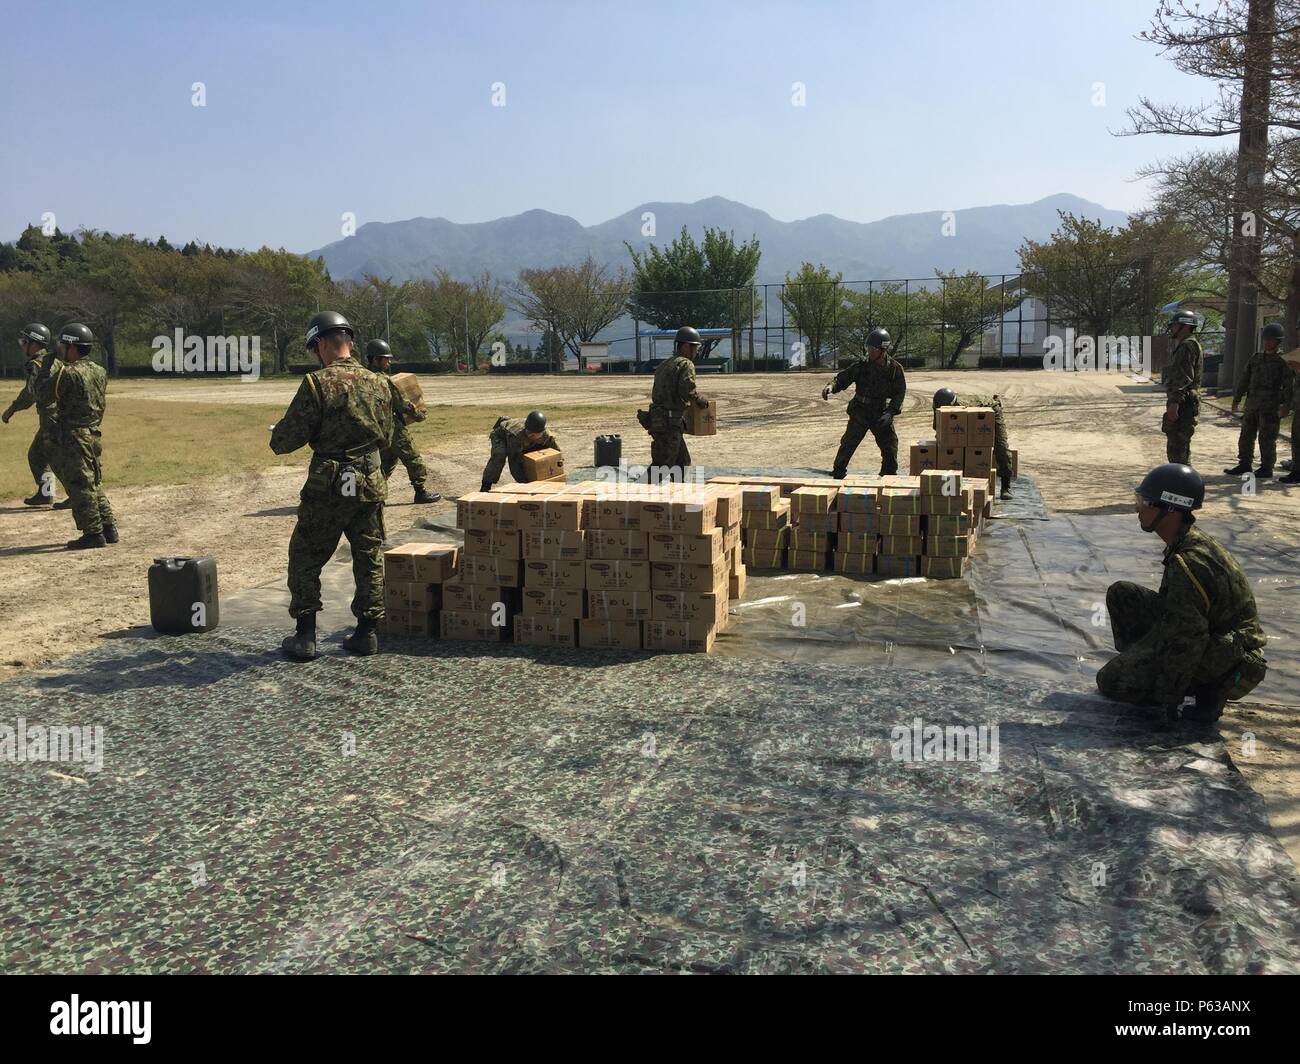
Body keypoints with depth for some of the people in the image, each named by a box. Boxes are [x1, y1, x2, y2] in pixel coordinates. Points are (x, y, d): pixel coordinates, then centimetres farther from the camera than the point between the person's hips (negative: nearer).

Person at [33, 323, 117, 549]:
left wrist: (47, 365, -3)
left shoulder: (68, 374, -16)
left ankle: (93, 533, -1)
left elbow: (43, 395, -10)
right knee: (95, 485, 16)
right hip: (94, 435, 8)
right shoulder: (99, 371, 7)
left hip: (73, 438, -8)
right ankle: (109, 529, 17)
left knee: (80, 487, -2)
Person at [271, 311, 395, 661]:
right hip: (371, 485, 4)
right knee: (370, 558, 13)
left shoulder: (317, 383, -12)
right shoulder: (379, 384, 5)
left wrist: (275, 436, 11)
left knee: (305, 558, 9)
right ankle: (367, 632, 16)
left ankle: (305, 636, 9)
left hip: (327, 487, -4)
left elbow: (288, 438, -11)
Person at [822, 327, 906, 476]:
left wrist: (890, 412, -14)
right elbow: (842, 378, -6)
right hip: (860, 413, -1)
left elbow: (900, 393, -3)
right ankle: (838, 475, 3)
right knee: (848, 444, -7)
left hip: (882, 414, 1)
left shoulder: (895, 369, -7)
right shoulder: (861, 365, -9)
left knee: (890, 448, 6)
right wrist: (831, 386, -27)